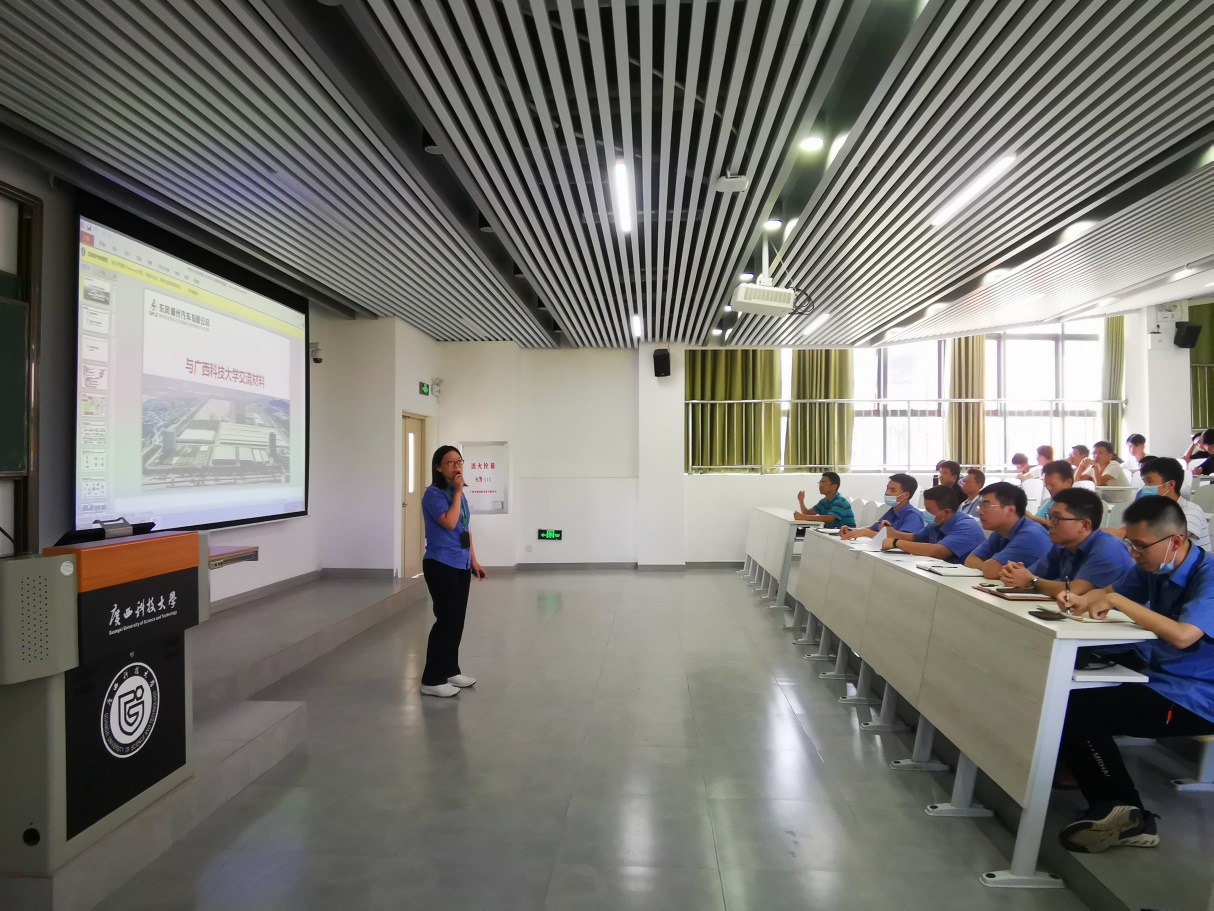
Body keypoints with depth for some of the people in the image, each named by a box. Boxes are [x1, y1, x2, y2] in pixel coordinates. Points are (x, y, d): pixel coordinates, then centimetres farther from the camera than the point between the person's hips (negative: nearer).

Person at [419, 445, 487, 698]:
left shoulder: (459, 494, 13)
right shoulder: (433, 494, -11)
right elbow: (450, 523, -25)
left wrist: (474, 561, 18)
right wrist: (457, 492, -16)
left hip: (461, 566, 8)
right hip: (440, 565, -8)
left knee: (458, 619, 11)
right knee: (446, 618, -9)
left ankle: (450, 670, 25)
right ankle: (432, 679, 1)